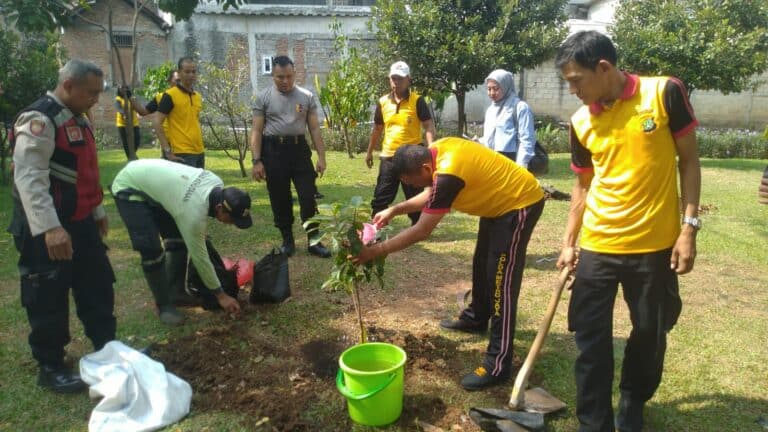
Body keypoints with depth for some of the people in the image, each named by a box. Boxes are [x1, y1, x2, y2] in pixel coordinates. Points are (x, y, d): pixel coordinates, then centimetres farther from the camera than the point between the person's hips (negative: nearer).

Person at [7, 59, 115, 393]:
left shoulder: (77, 119, 13)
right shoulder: (38, 120, -17)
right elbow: (30, 179, -26)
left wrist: (97, 211, 25)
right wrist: (50, 228, -33)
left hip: (80, 222, 9)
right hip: (47, 231, -9)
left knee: (98, 285, 17)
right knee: (49, 299, 3)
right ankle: (50, 368, 18)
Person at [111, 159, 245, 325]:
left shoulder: (218, 185, -16)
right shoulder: (193, 212, -36)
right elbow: (199, 257, -26)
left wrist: (201, 235, 19)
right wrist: (221, 295, -16)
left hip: (153, 181, 9)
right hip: (129, 187, -8)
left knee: (179, 240, 6)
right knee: (152, 250, -17)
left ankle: (175, 293, 18)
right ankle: (165, 304, -1)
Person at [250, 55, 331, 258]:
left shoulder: (306, 96, 4)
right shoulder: (263, 97, 1)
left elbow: (314, 128, 6)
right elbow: (257, 131, -1)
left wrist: (321, 156, 0)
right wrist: (256, 161, -9)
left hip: (299, 149, 1)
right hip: (274, 151, 0)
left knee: (308, 197, -1)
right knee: (280, 200, 8)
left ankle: (313, 241, 11)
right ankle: (287, 241, 23)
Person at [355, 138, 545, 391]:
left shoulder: (448, 174, -33)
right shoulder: (437, 150, -6)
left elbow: (421, 231, -30)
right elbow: (430, 196, 10)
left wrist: (377, 251, -24)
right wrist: (393, 211, 2)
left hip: (521, 204, -10)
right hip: (500, 201, 10)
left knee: (501, 282, -10)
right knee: (482, 264, 22)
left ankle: (498, 365, -4)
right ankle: (476, 318, 44)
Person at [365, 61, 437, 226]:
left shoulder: (417, 101, -5)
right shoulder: (383, 102, 7)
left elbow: (429, 126, -10)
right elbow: (377, 129, 18)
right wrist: (369, 152, 21)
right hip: (388, 157, 3)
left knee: (414, 198, 8)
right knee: (380, 197, 5)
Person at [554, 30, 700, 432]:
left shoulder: (664, 93, -7)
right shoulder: (581, 122, 2)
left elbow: (689, 160, -1)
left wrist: (689, 227, -8)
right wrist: (568, 242, 9)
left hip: (655, 244, -2)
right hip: (597, 247, 2)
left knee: (650, 332, 14)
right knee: (591, 339, 4)